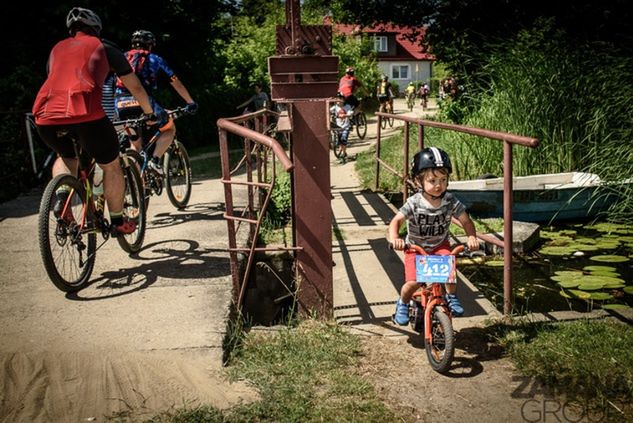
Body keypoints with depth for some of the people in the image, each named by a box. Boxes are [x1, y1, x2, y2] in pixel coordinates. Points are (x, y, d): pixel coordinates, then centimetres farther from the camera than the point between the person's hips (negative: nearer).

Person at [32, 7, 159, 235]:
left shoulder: (58, 48, 30)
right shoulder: (104, 47, 20)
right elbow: (135, 87, 26)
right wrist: (150, 113, 42)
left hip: (46, 116, 4)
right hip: (85, 113, -4)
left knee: (65, 157, 34)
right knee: (111, 166, 18)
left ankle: (61, 195, 8)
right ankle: (118, 222, 25)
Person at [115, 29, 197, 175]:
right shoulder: (154, 59, 18)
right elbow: (176, 83, 21)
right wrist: (190, 102, 32)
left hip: (121, 105, 4)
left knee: (135, 143, 25)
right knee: (169, 129, 20)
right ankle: (155, 160, 0)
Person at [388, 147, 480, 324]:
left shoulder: (451, 201, -15)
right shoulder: (414, 203, -23)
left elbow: (466, 221, -9)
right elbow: (396, 221, -26)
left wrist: (471, 237, -29)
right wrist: (394, 239, -46)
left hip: (440, 245, 2)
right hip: (415, 247, -2)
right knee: (413, 282, -15)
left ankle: (451, 297, 6)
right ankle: (403, 304, 20)